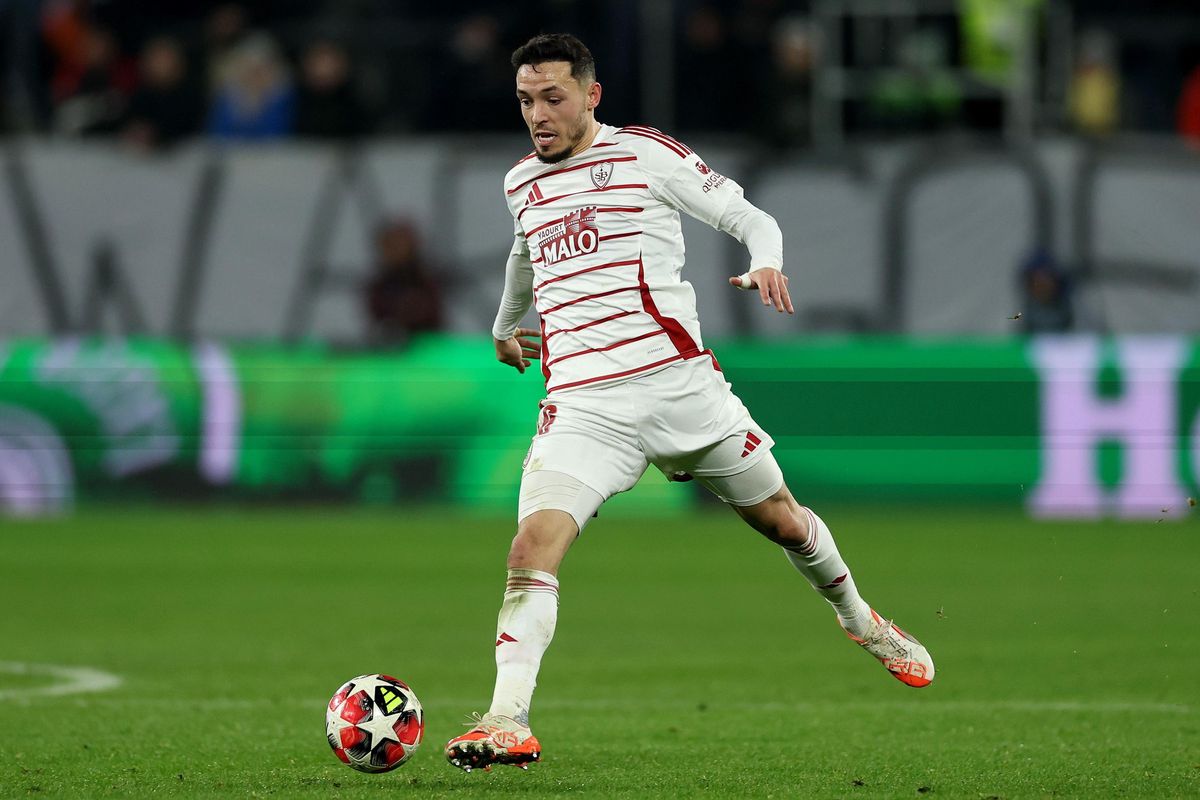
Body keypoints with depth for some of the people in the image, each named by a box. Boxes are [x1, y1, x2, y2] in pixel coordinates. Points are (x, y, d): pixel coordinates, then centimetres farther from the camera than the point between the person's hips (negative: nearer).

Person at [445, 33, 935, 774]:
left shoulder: (646, 154, -2)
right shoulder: (521, 184, 13)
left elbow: (751, 218, 2)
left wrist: (766, 262, -21)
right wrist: (506, 325, 53)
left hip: (679, 380, -2)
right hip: (582, 404, 2)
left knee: (781, 520, 12)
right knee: (535, 540, -21)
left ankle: (860, 621, 42)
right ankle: (508, 722, -28)